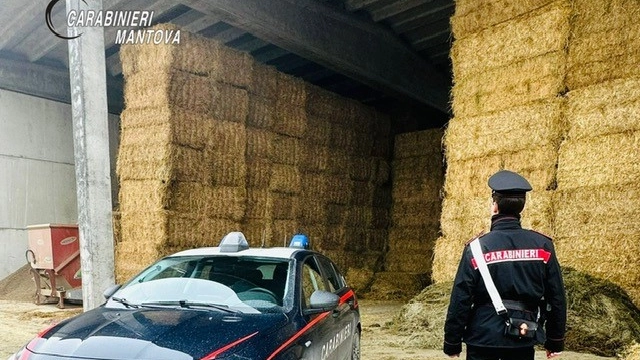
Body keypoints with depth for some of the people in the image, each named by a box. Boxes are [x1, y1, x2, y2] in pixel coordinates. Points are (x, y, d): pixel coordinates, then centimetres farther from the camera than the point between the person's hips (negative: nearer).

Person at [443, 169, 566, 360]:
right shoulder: (543, 246, -4)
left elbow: (460, 300, -11)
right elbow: (557, 297, 2)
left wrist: (452, 343, 0)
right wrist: (555, 341, 14)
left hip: (483, 338, -2)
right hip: (524, 340, 3)